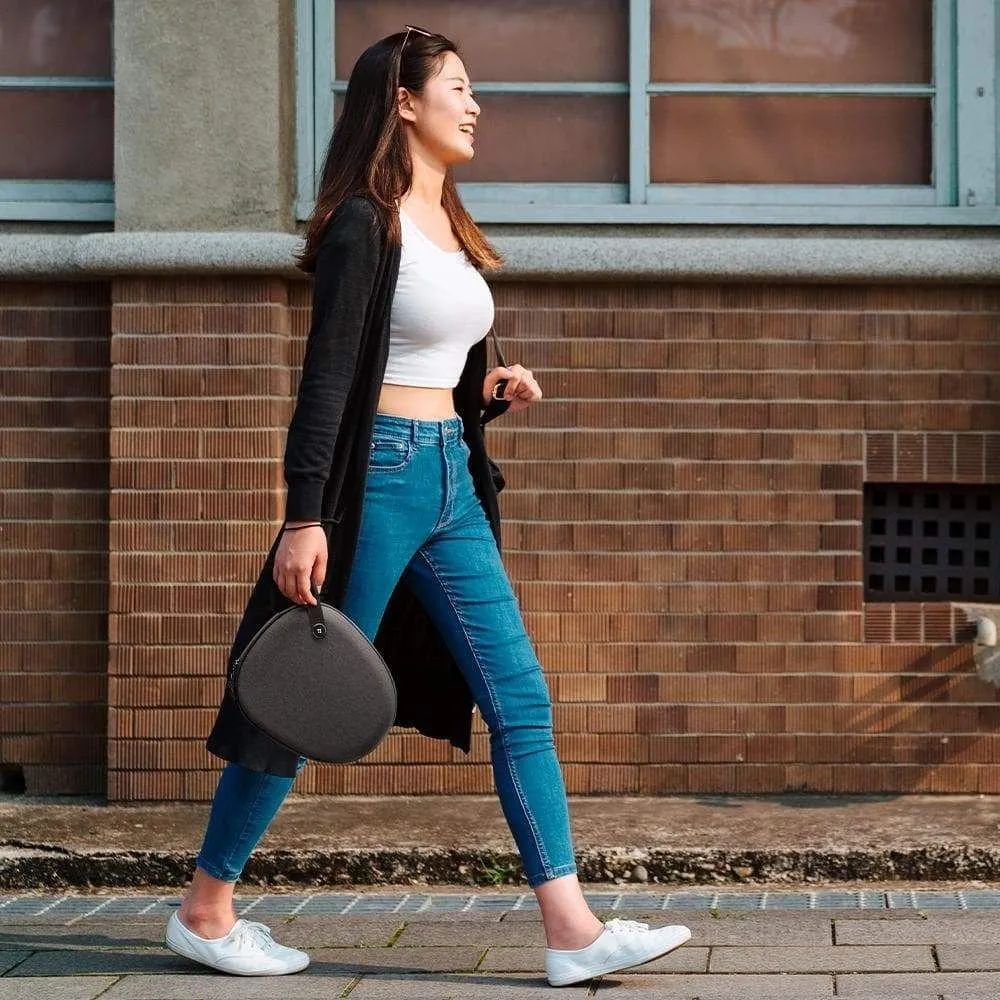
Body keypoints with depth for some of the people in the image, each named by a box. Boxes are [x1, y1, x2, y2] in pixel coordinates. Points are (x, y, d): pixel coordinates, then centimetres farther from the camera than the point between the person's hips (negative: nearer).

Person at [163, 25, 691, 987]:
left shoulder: (449, 225, 15)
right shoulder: (365, 223, -10)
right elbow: (328, 375, -16)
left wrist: (493, 391, 5)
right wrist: (305, 517, -21)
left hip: (452, 481, 8)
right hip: (378, 475, -8)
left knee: (520, 697, 2)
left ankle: (570, 929, 2)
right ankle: (204, 910, 14)